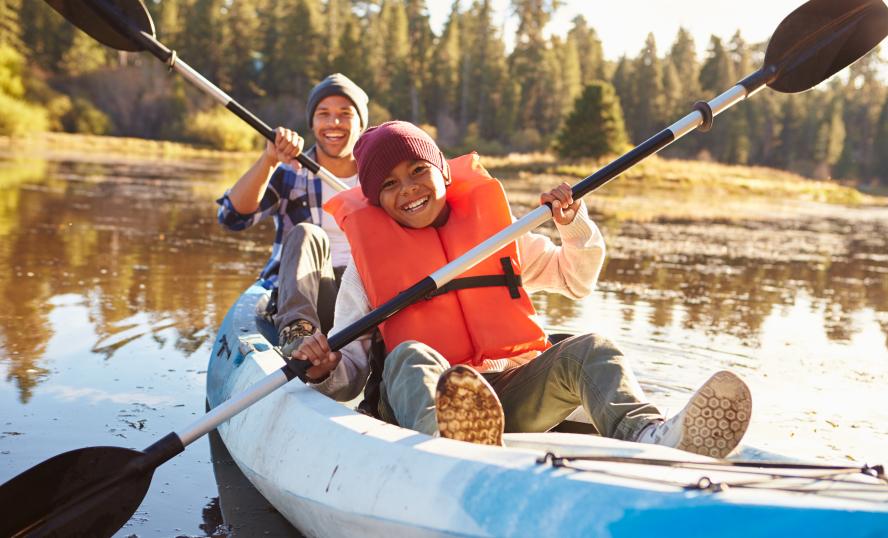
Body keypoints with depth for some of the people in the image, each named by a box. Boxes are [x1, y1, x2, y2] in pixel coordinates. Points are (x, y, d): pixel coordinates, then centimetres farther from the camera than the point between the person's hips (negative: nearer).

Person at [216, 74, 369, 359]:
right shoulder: (289, 173, 10)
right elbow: (233, 216, -6)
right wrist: (269, 160, -18)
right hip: (298, 297, -1)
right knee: (305, 234, -29)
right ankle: (297, 333, -48)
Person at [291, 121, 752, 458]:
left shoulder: (495, 229, 19)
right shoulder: (367, 261, 13)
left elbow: (575, 280, 27)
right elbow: (351, 370, 8)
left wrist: (574, 225, 8)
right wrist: (326, 368, -16)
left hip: (512, 394, 3)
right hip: (423, 398, -2)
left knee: (588, 351, -22)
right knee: (410, 357, -33)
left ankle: (649, 435, -55)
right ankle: (448, 443, -69)